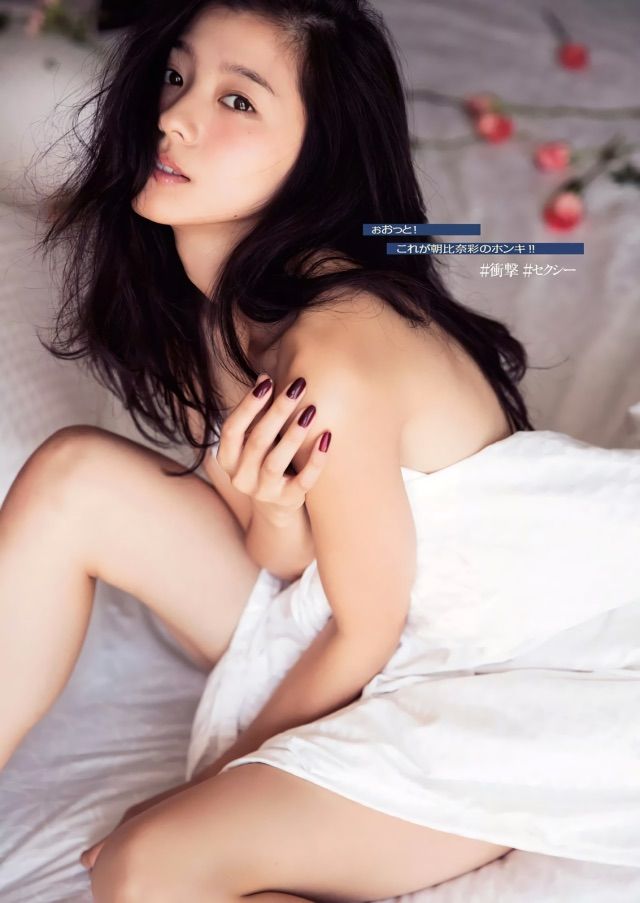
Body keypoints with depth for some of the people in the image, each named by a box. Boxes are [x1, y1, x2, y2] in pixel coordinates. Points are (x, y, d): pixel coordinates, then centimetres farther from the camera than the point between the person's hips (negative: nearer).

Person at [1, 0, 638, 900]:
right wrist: (267, 512, -25)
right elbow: (285, 563, -1)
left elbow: (367, 634, -17)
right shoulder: (209, 297, -5)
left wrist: (217, 776, -3)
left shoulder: (334, 358, -30)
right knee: (73, 476, -7)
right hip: (349, 617, 8)